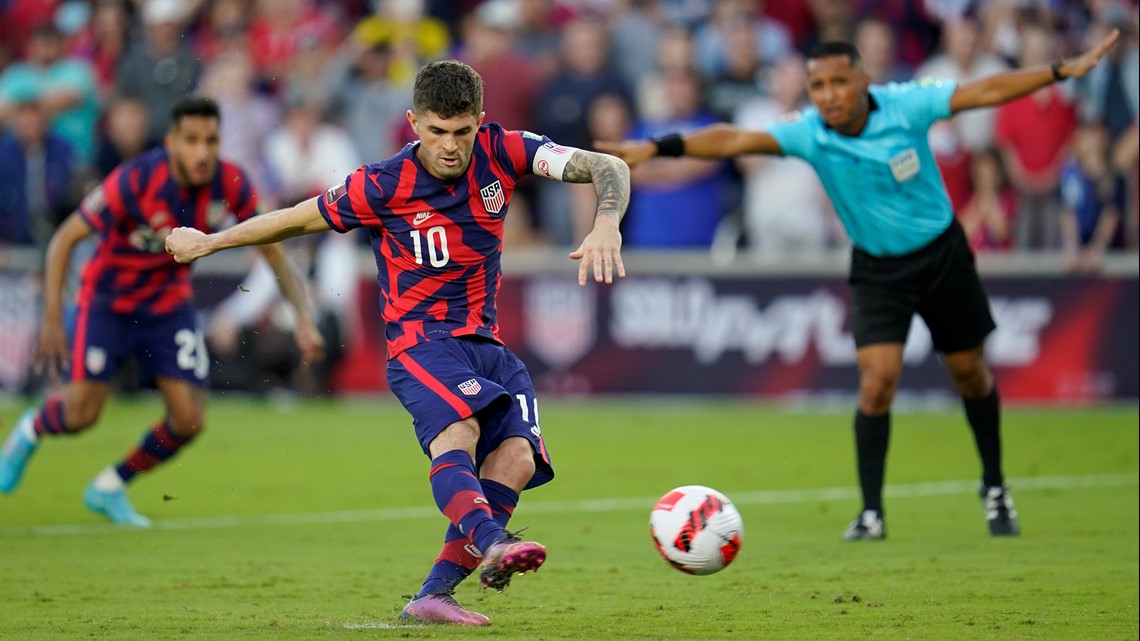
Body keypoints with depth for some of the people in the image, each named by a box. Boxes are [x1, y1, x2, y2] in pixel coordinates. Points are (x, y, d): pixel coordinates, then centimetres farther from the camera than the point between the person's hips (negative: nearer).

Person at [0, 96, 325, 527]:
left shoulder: (230, 185, -18)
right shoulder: (134, 182, -29)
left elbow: (271, 250, -4)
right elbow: (65, 238, -20)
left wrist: (304, 317, -14)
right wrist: (52, 319, -25)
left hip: (169, 305, 4)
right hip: (108, 300, -4)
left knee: (189, 419, -9)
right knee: (81, 413, -13)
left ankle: (110, 488, 17)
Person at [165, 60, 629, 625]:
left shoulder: (500, 151, -3)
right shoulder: (383, 186, -9)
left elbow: (607, 168, -9)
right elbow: (296, 219, 6)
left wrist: (605, 225, -31)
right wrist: (206, 242, 16)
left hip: (486, 344, 4)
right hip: (421, 341, -4)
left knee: (516, 457, -21)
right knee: (457, 431, -35)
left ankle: (433, 594, -21)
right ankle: (490, 542, -62)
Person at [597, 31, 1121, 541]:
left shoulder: (905, 106, -20)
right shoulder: (808, 134, -19)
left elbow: (986, 91, -15)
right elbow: (734, 140, -29)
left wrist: (1066, 69, -15)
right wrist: (658, 147, -41)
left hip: (941, 253, 0)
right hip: (876, 269, 0)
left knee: (970, 373, 12)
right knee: (877, 381, -16)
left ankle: (994, 488, 35)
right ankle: (871, 513, -6)